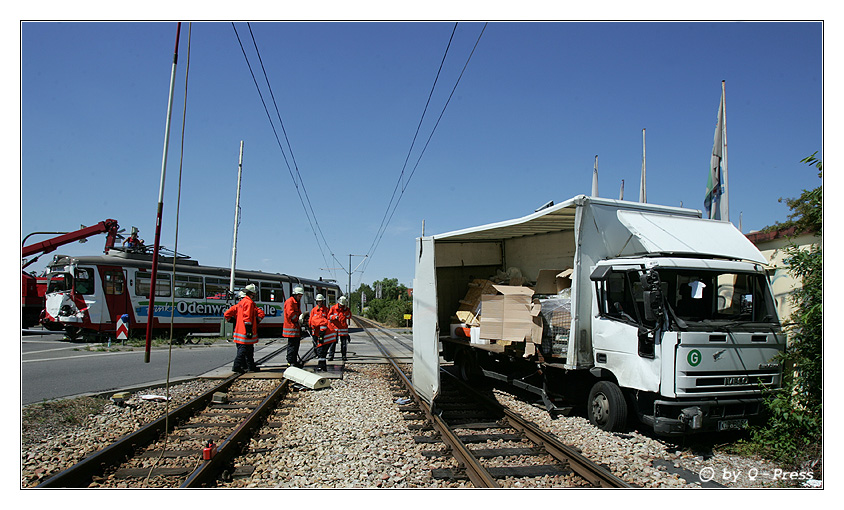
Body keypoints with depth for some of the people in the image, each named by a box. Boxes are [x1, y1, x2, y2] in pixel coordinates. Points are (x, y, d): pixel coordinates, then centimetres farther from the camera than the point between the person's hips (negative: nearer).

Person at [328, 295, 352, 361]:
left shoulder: (346, 309, 5)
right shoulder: (333, 308, 1)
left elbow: (349, 316, -5)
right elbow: (329, 316, -1)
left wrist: (346, 311, -17)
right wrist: (334, 317, -18)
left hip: (343, 328, 1)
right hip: (334, 327, -1)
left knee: (344, 342, 3)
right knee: (333, 342, -4)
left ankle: (344, 356, 11)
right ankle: (330, 356, 0)